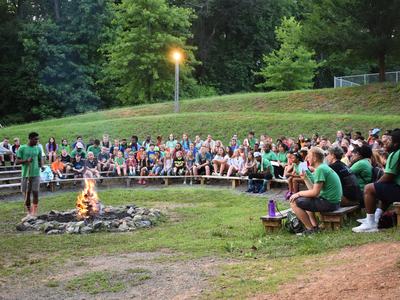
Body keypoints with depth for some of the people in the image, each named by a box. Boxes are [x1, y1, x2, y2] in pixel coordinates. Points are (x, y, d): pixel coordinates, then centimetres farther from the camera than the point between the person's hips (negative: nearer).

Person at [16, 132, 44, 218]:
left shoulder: (38, 148, 6)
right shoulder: (22, 148, -2)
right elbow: (17, 161, -2)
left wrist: (41, 165, -8)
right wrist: (26, 160, -20)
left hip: (36, 174, 1)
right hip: (26, 174, -1)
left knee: (35, 192, -4)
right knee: (26, 193, 5)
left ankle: (35, 212, 4)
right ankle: (29, 212, 18)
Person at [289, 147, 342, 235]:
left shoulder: (320, 169, -15)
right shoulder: (324, 167, 15)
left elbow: (315, 192, -19)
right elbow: (315, 190, 14)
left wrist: (299, 193, -6)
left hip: (329, 203, -11)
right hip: (334, 201, 11)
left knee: (294, 202, -11)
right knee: (304, 199, 31)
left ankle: (310, 229, -6)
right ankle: (315, 226, 17)